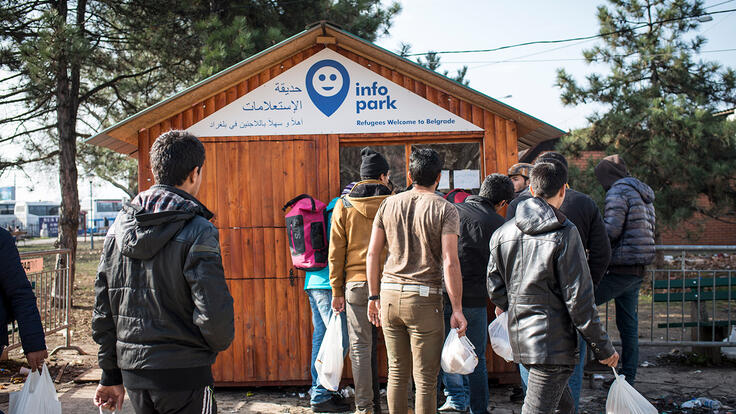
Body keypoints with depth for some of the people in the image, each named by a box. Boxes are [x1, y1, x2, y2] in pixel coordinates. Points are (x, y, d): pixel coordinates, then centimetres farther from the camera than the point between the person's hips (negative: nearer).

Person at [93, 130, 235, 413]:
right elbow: (213, 313, -20)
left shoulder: (118, 228, 6)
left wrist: (111, 376, 16)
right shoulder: (197, 232, -14)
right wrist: (221, 341, 3)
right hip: (183, 373, -6)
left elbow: (102, 310, 9)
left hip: (132, 370, 6)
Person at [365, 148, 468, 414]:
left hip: (390, 294, 4)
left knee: (397, 372, 14)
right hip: (424, 298, -4)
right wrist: (457, 309, -8)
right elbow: (450, 263, -12)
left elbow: (372, 254, 8)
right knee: (425, 378, 2)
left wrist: (374, 296, 16)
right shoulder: (445, 209, -4)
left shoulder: (389, 204, 8)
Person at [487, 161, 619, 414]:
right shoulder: (565, 234, -12)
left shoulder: (502, 233, 5)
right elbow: (578, 299, -13)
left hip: (519, 338, 7)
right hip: (553, 342, -7)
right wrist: (603, 348, -5)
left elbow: (495, 285, 13)